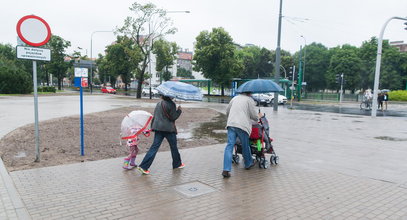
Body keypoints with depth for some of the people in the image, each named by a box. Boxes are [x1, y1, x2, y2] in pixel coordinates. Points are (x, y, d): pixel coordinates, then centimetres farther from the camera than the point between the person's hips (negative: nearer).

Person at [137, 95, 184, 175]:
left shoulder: (158, 104, 12)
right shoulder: (171, 104, -10)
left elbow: (154, 116, 15)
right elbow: (173, 117, -10)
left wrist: (152, 127, 20)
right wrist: (179, 110, 5)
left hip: (158, 128, 6)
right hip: (169, 129, -6)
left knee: (154, 147, 3)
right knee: (173, 147, 13)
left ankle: (144, 166, -5)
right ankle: (177, 164, 29)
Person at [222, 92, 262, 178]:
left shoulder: (235, 98, 22)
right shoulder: (250, 100, 6)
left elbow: (227, 111, 29)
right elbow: (253, 116, 4)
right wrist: (259, 116, 26)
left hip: (231, 124, 4)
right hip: (242, 125, -4)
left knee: (229, 146, -4)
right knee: (245, 146, 15)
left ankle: (226, 170, -12)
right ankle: (248, 163, 36)